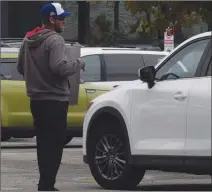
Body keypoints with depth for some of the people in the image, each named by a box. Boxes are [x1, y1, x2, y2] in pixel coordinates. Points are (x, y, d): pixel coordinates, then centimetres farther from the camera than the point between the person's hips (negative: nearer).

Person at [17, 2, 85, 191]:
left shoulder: (28, 40, 11)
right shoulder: (55, 40, -16)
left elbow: (20, 68, 18)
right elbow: (60, 67, -27)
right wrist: (79, 63, -12)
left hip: (36, 99, 9)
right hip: (55, 99, -9)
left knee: (44, 143, 16)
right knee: (54, 144, -6)